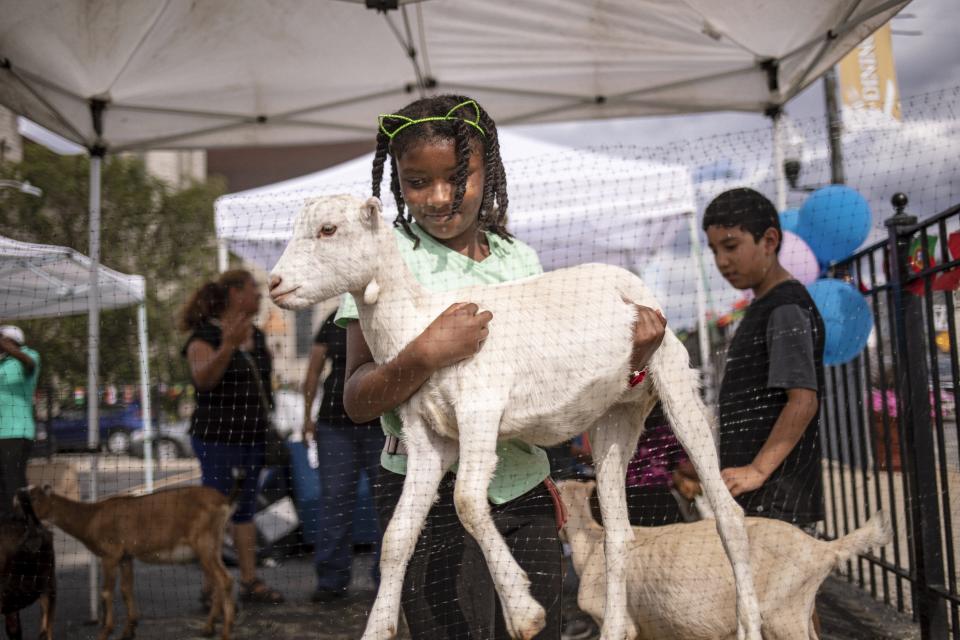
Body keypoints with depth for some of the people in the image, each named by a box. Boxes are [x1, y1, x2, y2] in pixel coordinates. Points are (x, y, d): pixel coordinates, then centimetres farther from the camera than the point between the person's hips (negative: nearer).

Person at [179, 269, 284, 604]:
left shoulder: (256, 336, 11)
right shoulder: (205, 336, -11)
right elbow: (203, 378, -27)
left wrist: (269, 426, 17)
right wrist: (228, 346, -40)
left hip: (253, 437, 7)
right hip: (218, 437, -7)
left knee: (246, 508, 10)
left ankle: (250, 581, 14)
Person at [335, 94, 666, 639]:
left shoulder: (522, 259, 10)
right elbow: (357, 401, -10)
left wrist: (629, 363, -2)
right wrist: (426, 355, -26)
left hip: (526, 488, 5)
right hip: (433, 490, -4)